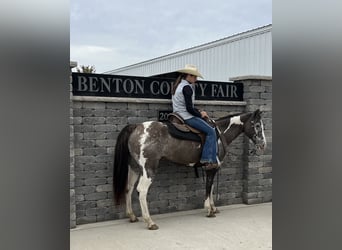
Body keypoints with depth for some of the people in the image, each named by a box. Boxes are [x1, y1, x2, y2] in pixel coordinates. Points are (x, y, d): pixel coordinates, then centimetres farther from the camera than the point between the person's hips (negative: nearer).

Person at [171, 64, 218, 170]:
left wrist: (199, 112, 13)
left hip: (179, 115, 11)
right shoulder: (187, 87, -17)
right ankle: (208, 160, -14)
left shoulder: (178, 85, 15)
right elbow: (189, 108, -21)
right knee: (211, 132, -9)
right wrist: (200, 114, -5)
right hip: (187, 117, -11)